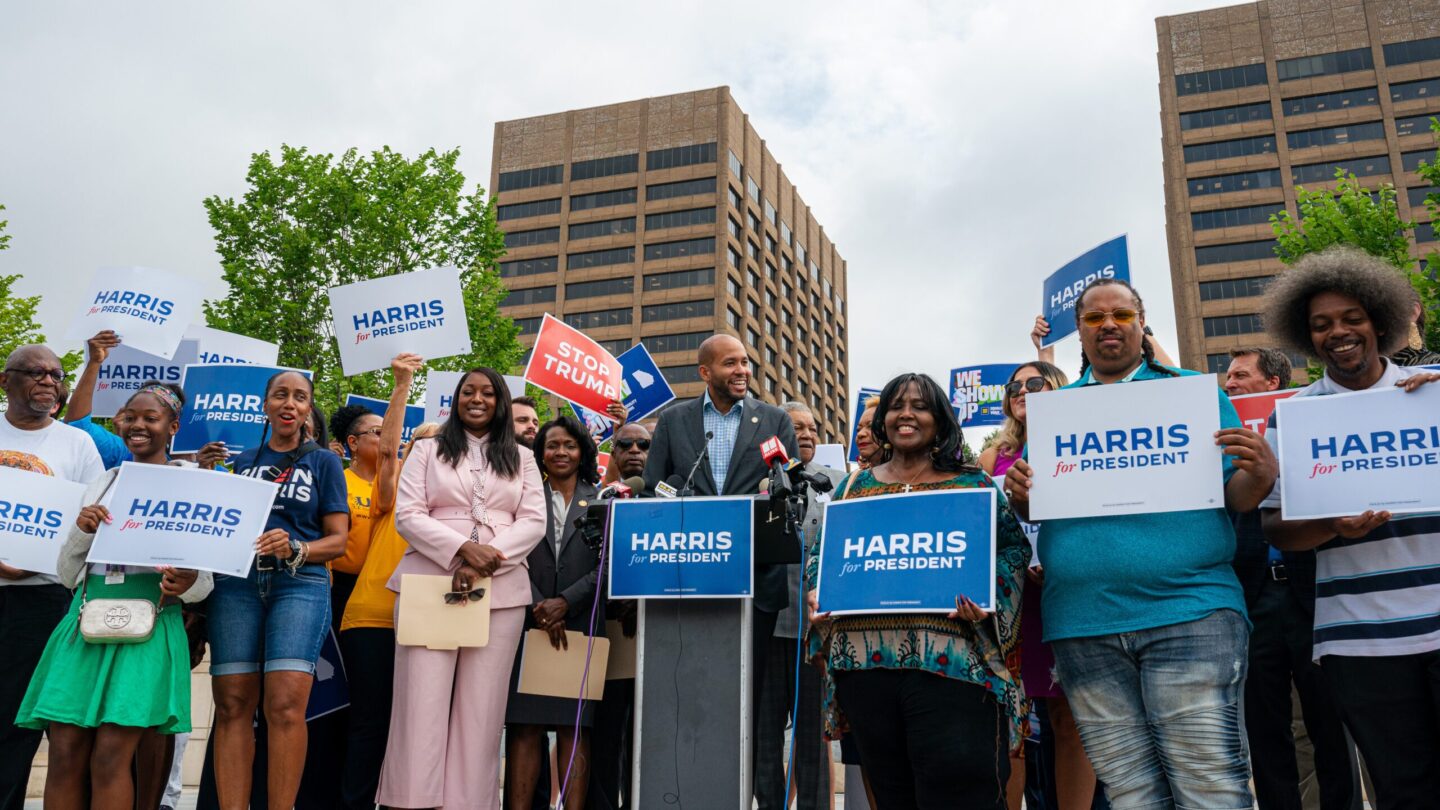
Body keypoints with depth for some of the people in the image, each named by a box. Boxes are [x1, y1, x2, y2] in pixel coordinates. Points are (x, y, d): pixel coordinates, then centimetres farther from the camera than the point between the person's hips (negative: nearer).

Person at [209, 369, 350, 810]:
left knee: (285, 706, -16)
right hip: (237, 581, 3)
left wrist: (295, 549, -13)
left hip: (300, 583, -2)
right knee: (232, 705, -6)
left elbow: (337, 539, 6)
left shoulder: (324, 462, 12)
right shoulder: (242, 461, 19)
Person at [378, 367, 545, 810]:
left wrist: (487, 559, -11)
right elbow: (407, 515, 1)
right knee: (422, 701, -6)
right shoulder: (428, 450, 12)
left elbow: (534, 522, 5)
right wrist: (462, 548, -14)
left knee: (481, 706, 0)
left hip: (500, 591, 1)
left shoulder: (522, 459, 15)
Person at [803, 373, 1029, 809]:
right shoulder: (855, 486, 18)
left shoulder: (973, 483, 10)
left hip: (950, 659, -3)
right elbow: (820, 552, 18)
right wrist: (817, 593, -3)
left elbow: (1012, 547, 5)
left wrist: (987, 597, -13)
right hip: (865, 659, 3)